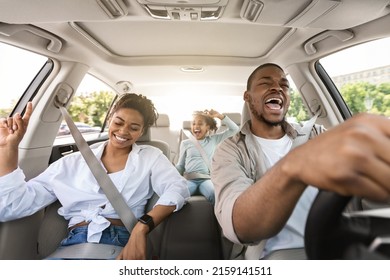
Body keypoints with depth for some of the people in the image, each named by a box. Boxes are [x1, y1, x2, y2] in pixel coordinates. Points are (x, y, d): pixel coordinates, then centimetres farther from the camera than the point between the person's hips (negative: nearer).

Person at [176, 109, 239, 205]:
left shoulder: (213, 139, 16)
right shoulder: (185, 143, 17)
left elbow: (234, 129, 13)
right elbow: (180, 165, 19)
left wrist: (220, 116, 3)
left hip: (207, 179, 0)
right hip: (189, 179, 0)